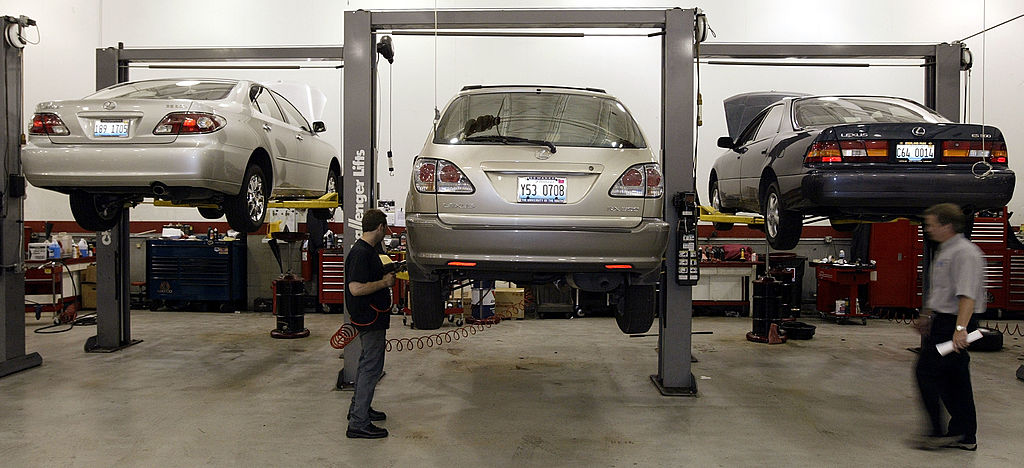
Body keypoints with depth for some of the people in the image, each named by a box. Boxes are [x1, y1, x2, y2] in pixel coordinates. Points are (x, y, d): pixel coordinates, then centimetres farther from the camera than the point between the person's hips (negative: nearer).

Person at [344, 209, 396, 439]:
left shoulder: (368, 250, 12)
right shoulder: (361, 253, -21)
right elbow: (356, 288, -29)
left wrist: (386, 274, 13)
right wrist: (385, 282, -19)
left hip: (371, 318, 11)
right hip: (370, 319, -11)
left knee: (367, 363, 21)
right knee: (371, 367, -7)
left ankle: (359, 408, 35)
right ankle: (358, 423, -3)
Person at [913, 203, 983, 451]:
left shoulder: (965, 253, -17)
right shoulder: (944, 251, 15)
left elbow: (967, 295, -27)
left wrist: (960, 328, -35)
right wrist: (927, 316, 32)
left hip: (953, 325, -10)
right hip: (942, 323, 10)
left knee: (926, 372, -7)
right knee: (955, 377, 13)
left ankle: (939, 432, 1)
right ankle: (965, 437, 21)